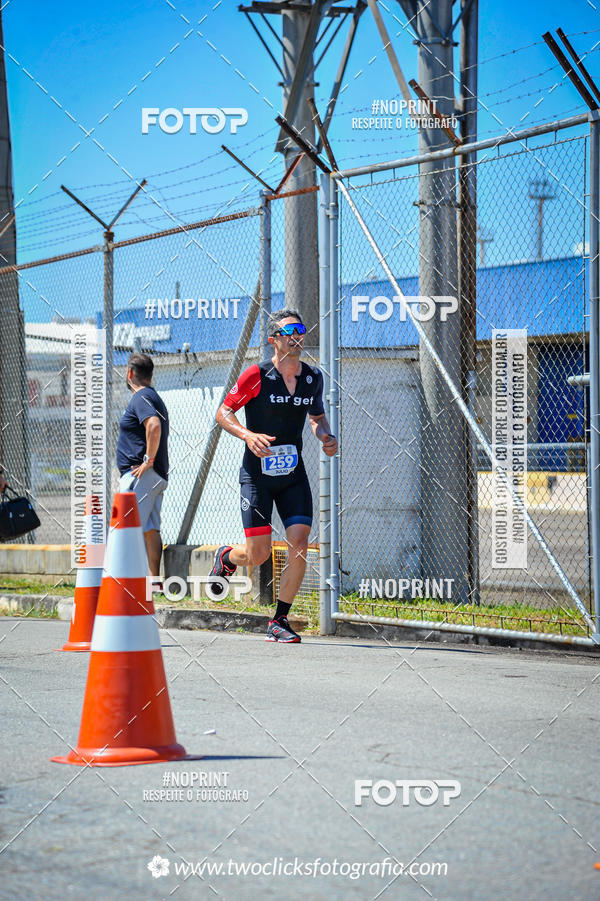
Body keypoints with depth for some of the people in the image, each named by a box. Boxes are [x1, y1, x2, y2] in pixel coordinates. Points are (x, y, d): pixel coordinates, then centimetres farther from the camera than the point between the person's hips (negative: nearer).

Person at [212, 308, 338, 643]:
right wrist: (248, 434, -21)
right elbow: (223, 412, -4)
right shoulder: (257, 375, -10)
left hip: (294, 474, 4)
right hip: (257, 474, -4)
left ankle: (280, 621, 3)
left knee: (300, 544, -11)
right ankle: (227, 557, 33)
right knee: (259, 553, -6)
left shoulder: (314, 378, 4)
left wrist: (327, 437, 0)